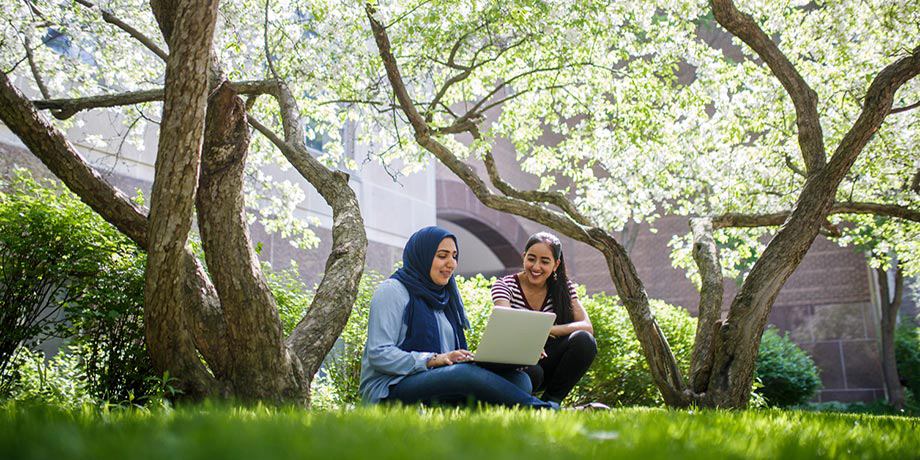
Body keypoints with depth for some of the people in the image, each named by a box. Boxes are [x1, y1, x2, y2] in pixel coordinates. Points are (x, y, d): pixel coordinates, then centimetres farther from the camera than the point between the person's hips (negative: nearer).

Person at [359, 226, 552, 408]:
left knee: (518, 378, -17)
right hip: (391, 390, -7)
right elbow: (379, 354, -12)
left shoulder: (447, 295, 22)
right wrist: (434, 360, -23)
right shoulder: (393, 292, -2)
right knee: (469, 373, -36)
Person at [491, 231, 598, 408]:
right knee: (533, 373, -38)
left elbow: (587, 327, -13)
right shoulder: (504, 285, -9)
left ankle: (551, 401, -11)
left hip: (546, 364, 4)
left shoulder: (563, 287, 0)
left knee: (584, 340, -23)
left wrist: (547, 330, -29)